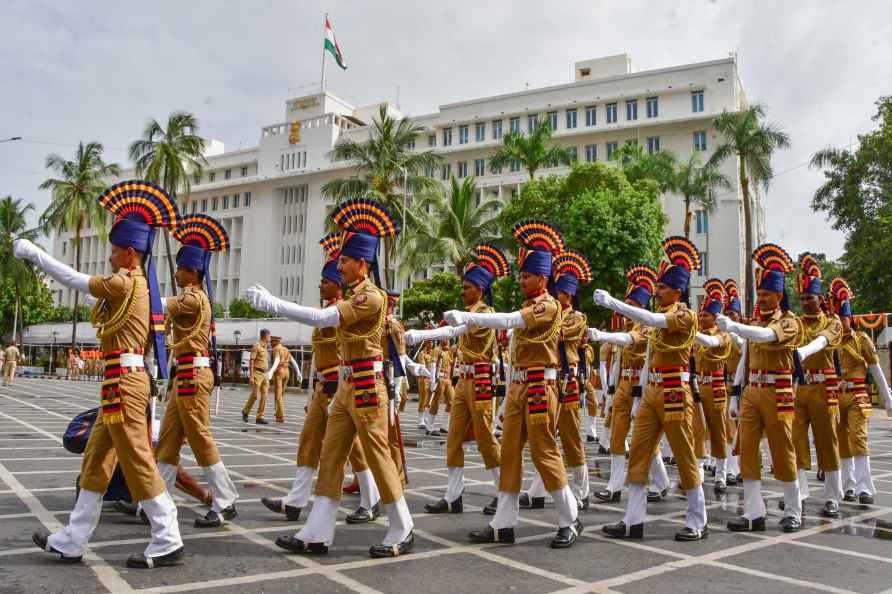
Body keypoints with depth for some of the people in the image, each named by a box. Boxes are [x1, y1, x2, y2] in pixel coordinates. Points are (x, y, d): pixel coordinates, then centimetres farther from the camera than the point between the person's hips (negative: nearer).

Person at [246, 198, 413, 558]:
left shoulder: (372, 296, -17)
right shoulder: (353, 296, 15)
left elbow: (322, 318, -24)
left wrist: (273, 304, -22)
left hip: (366, 386, -9)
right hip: (347, 386, 9)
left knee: (378, 456, -1)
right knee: (330, 457, 7)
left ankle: (402, 533, 12)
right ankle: (317, 534, 11)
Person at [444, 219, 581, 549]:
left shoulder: (548, 305, -11)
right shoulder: (528, 307, 17)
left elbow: (508, 320, -27)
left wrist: (466, 316, -31)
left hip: (539, 386, -9)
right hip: (518, 386, 9)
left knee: (544, 452, -4)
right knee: (509, 451, 6)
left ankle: (570, 521, 11)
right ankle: (503, 524, 9)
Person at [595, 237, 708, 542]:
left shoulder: (684, 316, -8)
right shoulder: (658, 319, 17)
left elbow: (649, 319, -28)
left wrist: (611, 302, -28)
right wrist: (639, 397, 17)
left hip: (674, 393, -8)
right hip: (651, 393, 8)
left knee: (685, 458, 1)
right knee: (638, 454, 4)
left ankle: (698, 522, 13)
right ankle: (634, 521, 7)